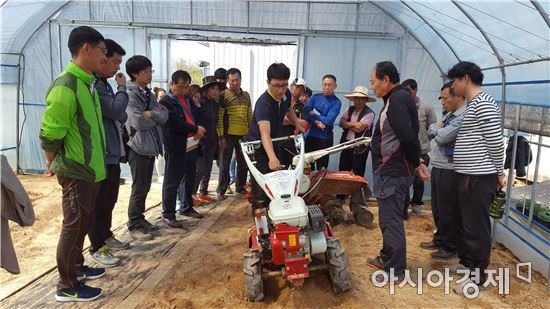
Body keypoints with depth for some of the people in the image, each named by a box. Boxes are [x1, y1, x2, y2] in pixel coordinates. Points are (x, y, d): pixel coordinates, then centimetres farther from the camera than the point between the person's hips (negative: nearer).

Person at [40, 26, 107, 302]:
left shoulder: (87, 83, 9)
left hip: (90, 169, 9)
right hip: (76, 172, -9)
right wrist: (54, 164, -2)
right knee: (73, 227, 3)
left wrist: (86, 163, 18)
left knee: (82, 224, 21)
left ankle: (77, 267, 38)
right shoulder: (65, 87, -22)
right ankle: (67, 287, 18)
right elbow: (49, 136, -19)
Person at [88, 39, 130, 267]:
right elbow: (117, 111, -21)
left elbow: (119, 116, 21)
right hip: (100, 154, -10)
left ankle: (106, 236, 35)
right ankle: (97, 248, 14)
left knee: (110, 200, 19)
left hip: (111, 152, 10)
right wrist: (122, 88, -8)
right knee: (99, 203, 2)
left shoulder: (104, 83, 14)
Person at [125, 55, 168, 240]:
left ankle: (140, 219, 28)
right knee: (139, 189, 1)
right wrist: (155, 117, -5)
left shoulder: (148, 93, 13)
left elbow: (164, 116, 4)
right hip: (138, 147, -8)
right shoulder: (130, 94, -12)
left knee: (145, 188, 15)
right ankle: (134, 226, 13)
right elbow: (138, 122, -21)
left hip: (151, 146, 8)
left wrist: (151, 114, -14)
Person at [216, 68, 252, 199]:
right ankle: (221, 190, 11)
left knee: (243, 163, 12)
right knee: (225, 163, 2)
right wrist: (221, 136, -12)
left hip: (243, 135, 5)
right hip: (228, 135, -5)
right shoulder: (223, 95, -4)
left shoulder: (246, 95, 13)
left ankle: (240, 187, 26)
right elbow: (219, 117, -8)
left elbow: (250, 116, 17)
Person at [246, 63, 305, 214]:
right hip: (258, 145, -8)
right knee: (260, 183, -7)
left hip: (274, 143, 8)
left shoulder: (286, 94, -10)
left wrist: (298, 125, 8)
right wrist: (272, 157, -64)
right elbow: (265, 134, -50)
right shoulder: (263, 103, -35)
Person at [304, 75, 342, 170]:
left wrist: (313, 114, -6)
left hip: (324, 138, -3)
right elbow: (306, 113, -2)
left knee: (321, 168, 6)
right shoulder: (315, 97, 7)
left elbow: (329, 121, -14)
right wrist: (316, 122, -17)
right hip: (310, 135, 3)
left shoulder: (336, 103, -4)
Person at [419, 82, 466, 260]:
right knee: (437, 208, 19)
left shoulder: (464, 116, -17)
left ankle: (450, 247, 18)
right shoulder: (450, 115, 14)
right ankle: (440, 240, 34)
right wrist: (438, 129, -10)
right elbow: (431, 133, 11)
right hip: (438, 167, 9)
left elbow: (441, 137, -22)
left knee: (448, 211, 3)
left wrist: (437, 129, -1)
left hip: (449, 171, -9)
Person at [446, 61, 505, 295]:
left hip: (479, 177, -10)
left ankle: (478, 276, 11)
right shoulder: (472, 105, 16)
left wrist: (500, 172, -10)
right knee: (466, 223, 19)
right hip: (468, 175, 10)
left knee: (477, 226, -1)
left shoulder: (483, 103, -16)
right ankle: (467, 262, 33)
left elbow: (495, 141, -17)